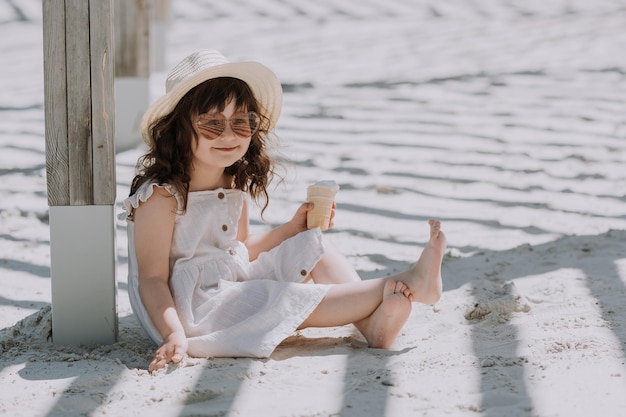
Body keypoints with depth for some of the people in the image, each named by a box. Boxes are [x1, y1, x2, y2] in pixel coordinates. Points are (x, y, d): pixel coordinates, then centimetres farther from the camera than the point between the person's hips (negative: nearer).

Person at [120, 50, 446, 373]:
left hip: (239, 286, 9)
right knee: (297, 302, -20)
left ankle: (373, 324, -19)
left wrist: (293, 229, 7)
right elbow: (152, 277, -20)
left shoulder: (234, 184, 7)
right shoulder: (161, 196, -19)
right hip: (197, 308, -9)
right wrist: (174, 334, -35)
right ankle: (403, 285, -14)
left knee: (316, 248, 1)